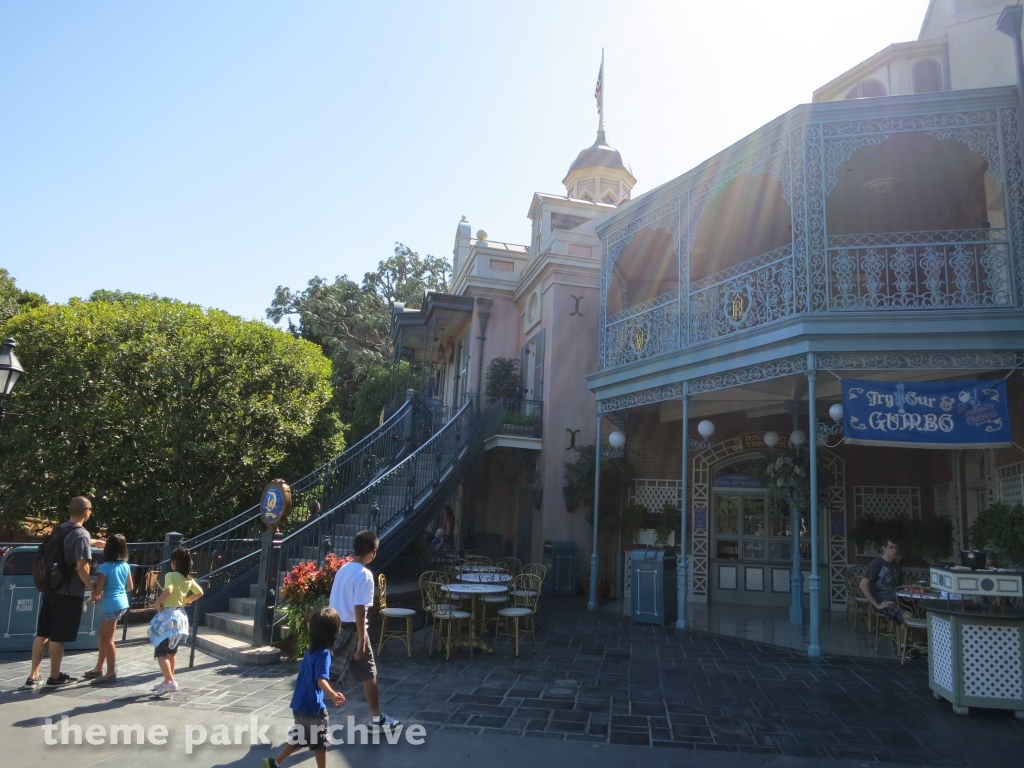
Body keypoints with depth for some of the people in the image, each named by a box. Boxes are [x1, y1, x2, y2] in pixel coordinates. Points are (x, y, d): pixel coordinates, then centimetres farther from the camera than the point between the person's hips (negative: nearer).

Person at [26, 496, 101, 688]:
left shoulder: (58, 529, 8)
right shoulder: (81, 534, -18)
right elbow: (82, 566, -23)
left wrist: (92, 542, 46)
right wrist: (92, 587, -10)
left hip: (51, 589, 7)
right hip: (70, 593, -7)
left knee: (42, 633, 11)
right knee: (58, 636, 3)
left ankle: (33, 676, 14)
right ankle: (55, 676, 15)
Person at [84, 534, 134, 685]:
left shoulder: (105, 567, -14)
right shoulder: (126, 565, 6)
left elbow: (98, 590, -13)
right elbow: (130, 587, 15)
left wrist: (94, 597, 7)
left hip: (112, 605, -8)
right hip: (123, 603, 8)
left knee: (108, 639, 2)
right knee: (103, 635, 20)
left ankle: (111, 673, 6)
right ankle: (98, 669, 29)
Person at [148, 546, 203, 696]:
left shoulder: (171, 575, -15)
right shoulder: (189, 579, 7)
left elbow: (168, 591, -32)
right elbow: (200, 593, 16)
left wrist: (158, 602, -16)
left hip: (168, 616, -8)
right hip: (180, 615, 8)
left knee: (160, 652, -4)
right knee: (171, 651, 19)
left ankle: (169, 682, -13)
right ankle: (169, 680, 27)